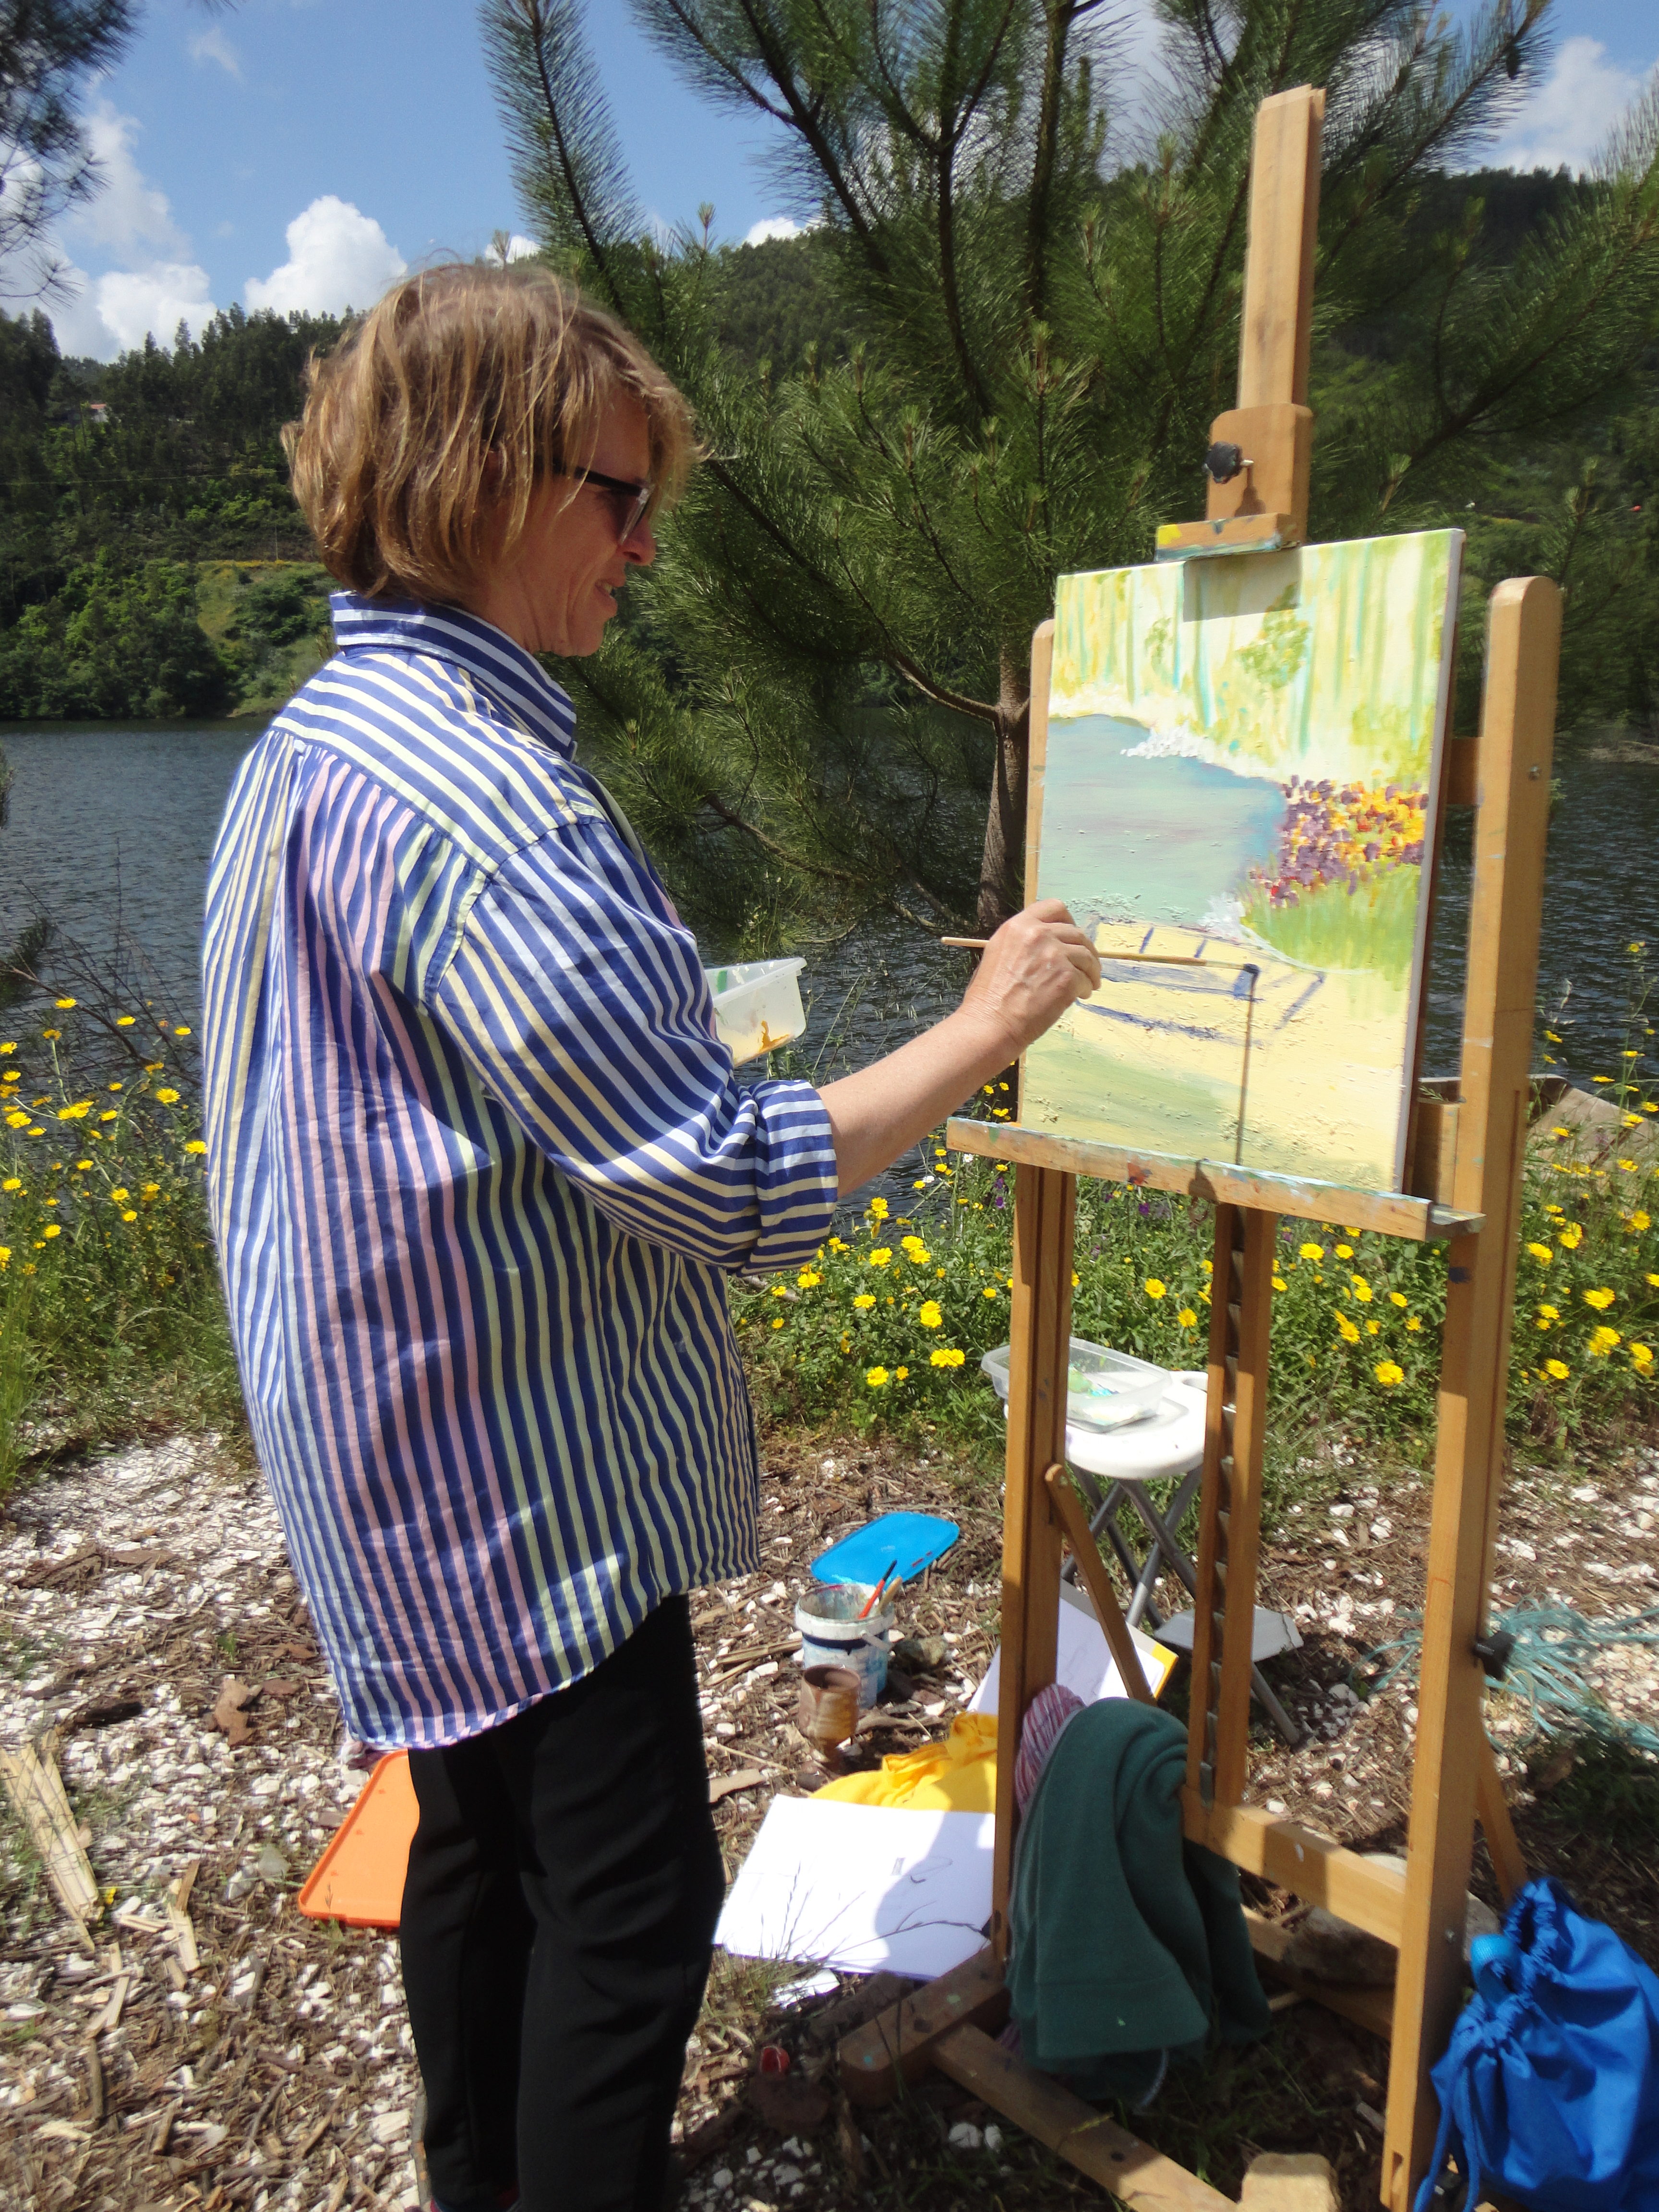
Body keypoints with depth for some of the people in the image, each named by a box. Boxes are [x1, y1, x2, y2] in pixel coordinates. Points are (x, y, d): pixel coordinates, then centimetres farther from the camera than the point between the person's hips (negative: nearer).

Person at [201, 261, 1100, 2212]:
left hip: (409, 1452, 10)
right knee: (630, 1900, 6)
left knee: (482, 1843, 24)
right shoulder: (486, 801, -26)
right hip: (530, 1483, -10)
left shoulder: (302, 750, 6)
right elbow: (734, 1189, -26)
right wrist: (985, 1027, -15)